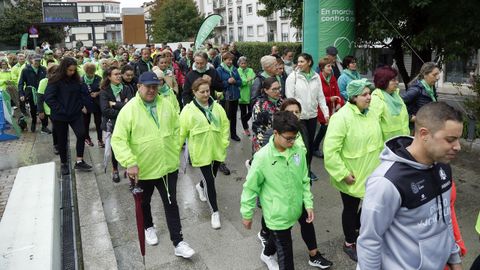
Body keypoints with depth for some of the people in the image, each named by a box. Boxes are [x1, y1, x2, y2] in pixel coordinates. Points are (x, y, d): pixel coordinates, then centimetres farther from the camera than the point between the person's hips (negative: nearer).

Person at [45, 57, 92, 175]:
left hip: (75, 113, 4)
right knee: (62, 140, 8)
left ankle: (79, 162, 1)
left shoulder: (76, 79, 2)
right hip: (60, 116, -3)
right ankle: (64, 164, 24)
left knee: (81, 134, -11)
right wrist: (61, 110, -17)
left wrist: (82, 105, 0)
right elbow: (48, 98, -15)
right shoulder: (55, 81, -12)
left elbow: (81, 93, 15)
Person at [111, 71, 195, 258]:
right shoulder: (129, 110, -15)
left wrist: (175, 150, 4)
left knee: (171, 204, 7)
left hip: (168, 165, 2)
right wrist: (130, 163, -26)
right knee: (144, 202, 22)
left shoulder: (166, 105, -3)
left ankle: (178, 243, 16)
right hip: (142, 169, -2)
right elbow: (118, 140, -17)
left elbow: (176, 129, 9)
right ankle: (148, 227, 50)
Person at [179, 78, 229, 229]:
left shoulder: (217, 107, 0)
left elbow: (225, 124, 6)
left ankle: (200, 186, 56)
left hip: (217, 149, 4)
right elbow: (182, 131, -7)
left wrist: (224, 142, -1)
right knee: (210, 180, -3)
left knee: (212, 176, 20)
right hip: (201, 152, -4)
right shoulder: (188, 110, -10)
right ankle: (215, 212, 12)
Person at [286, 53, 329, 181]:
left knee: (311, 143, 13)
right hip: (299, 116, -4)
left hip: (312, 115, 4)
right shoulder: (293, 76, -7)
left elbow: (320, 96, 6)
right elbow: (289, 97, -7)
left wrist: (326, 113, 1)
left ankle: (308, 169, 30)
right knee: (304, 143, -1)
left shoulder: (316, 77, 4)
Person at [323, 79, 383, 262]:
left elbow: (378, 141, 15)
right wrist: (343, 173, -22)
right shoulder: (341, 117, -23)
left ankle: (355, 228, 48)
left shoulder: (370, 114, 1)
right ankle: (349, 243, 36)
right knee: (351, 209, 12)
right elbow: (330, 150, -25)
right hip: (352, 177, -6)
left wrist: (380, 164, 15)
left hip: (371, 174, 7)